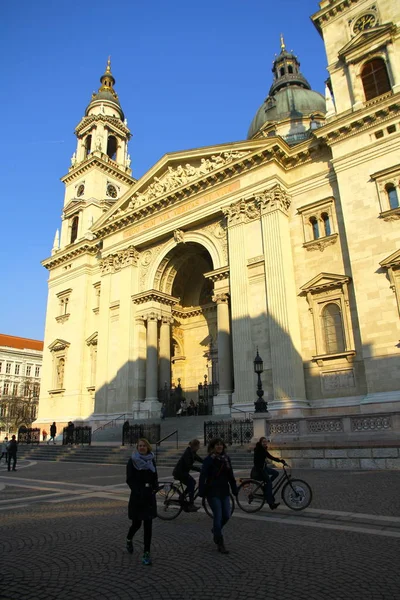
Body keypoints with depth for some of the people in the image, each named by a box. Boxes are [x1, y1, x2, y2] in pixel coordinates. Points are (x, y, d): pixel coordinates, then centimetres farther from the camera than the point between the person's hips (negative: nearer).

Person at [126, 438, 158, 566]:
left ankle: (146, 554, 10)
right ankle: (129, 539, 39)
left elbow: (155, 477, 12)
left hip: (149, 497, 3)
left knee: (148, 526, 1)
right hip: (137, 497, -3)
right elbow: (129, 480, -10)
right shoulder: (132, 461, -6)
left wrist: (154, 488, -6)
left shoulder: (151, 460, 6)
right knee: (137, 524, 6)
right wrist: (139, 492, -19)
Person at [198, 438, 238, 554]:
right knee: (218, 516, -4)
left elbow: (230, 475, 10)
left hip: (224, 492, 6)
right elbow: (203, 476, -14)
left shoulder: (226, 458, 5)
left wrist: (234, 489, 9)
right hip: (213, 492, -6)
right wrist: (201, 492, -19)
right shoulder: (209, 460, -12)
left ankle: (216, 530, 37)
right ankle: (220, 544, 9)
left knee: (226, 515, 8)